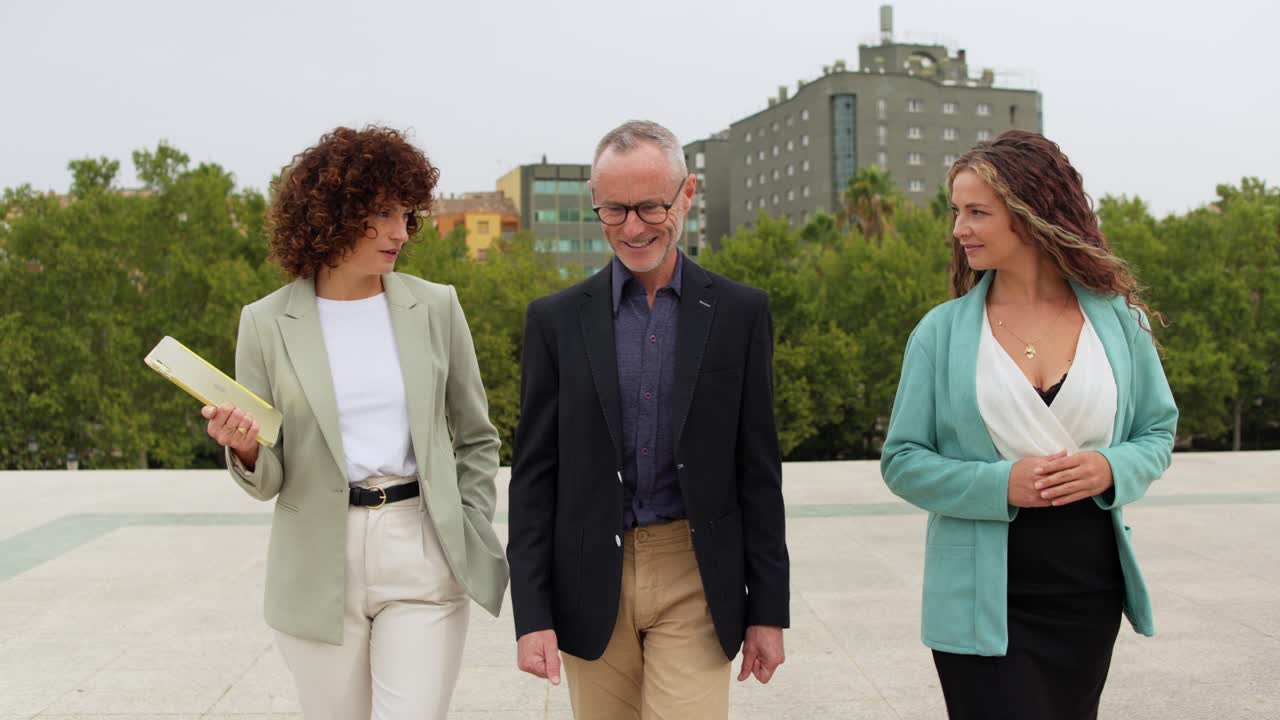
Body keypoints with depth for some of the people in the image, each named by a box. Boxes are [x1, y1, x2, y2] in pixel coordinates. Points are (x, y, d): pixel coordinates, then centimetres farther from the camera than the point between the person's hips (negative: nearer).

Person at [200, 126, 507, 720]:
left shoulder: (435, 307, 3)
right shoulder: (267, 323, 0)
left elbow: (476, 439, 12)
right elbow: (268, 481, 4)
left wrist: (470, 535, 4)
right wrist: (244, 451, -17)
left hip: (421, 560, 0)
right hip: (319, 569, 0)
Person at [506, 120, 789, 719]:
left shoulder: (740, 313, 1)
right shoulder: (556, 320, 2)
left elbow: (759, 472, 2)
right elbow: (533, 475, 2)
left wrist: (768, 609, 2)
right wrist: (532, 614, -4)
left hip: (694, 580, -1)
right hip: (591, 586, 1)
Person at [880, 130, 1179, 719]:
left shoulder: (1119, 320, 1)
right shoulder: (941, 331, -4)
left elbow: (1158, 432, 9)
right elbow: (902, 460, -3)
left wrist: (1112, 468, -13)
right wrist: (998, 484, -19)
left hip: (1091, 589, 3)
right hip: (982, 599, -2)